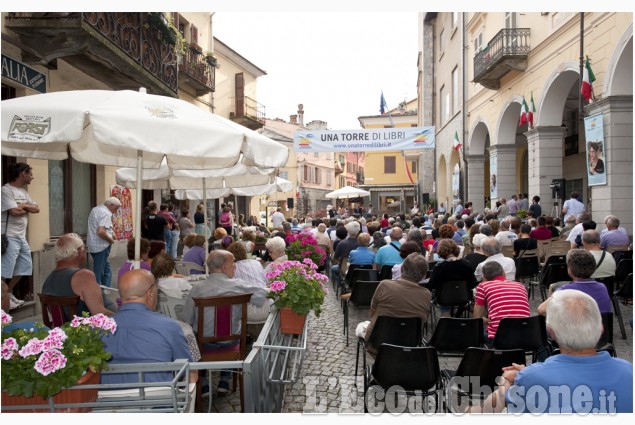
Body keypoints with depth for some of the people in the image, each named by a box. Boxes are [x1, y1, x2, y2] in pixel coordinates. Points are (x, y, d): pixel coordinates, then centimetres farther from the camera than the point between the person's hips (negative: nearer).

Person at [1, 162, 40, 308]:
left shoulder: (24, 192, 17)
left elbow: (37, 209, 11)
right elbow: (14, 211, -21)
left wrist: (23, 206, -7)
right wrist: (28, 208, -1)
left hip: (22, 236, 10)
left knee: (25, 266, 14)